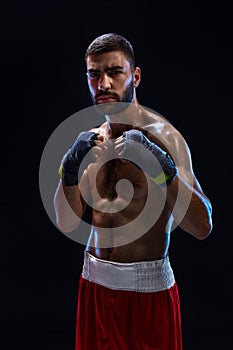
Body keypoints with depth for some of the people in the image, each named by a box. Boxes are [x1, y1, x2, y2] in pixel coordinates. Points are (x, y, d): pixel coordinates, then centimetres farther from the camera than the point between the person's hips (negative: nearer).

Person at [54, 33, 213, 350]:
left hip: (148, 288, -5)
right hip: (94, 282, 5)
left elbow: (203, 226, -20)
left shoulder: (163, 136, -12)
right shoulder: (91, 141, 4)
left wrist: (161, 167, -31)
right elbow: (66, 223, 2)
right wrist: (70, 168, -12)